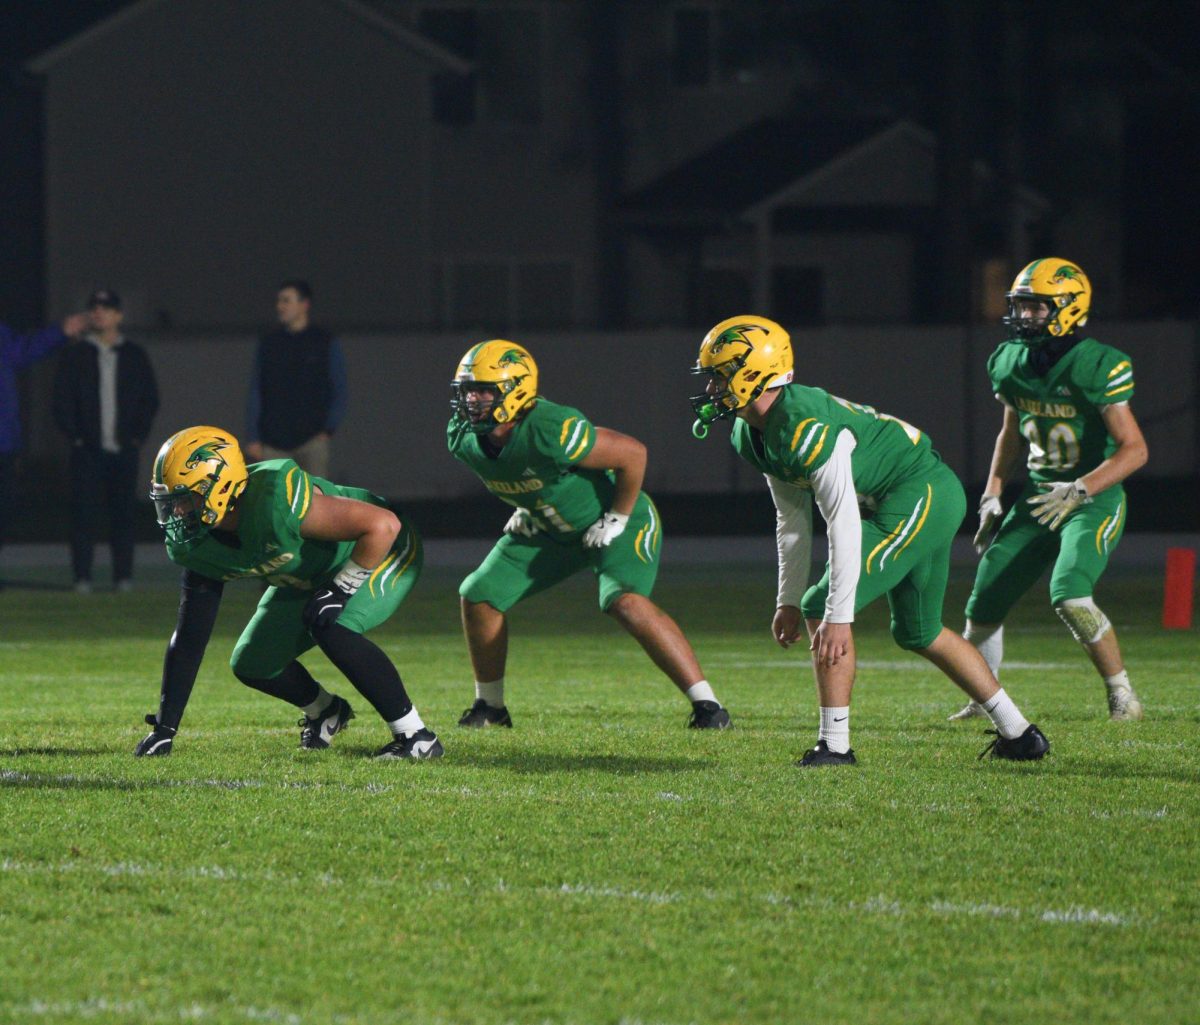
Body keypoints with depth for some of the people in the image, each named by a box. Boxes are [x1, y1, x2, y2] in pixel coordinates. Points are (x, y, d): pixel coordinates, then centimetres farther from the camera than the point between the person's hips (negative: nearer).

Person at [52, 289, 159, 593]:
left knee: (123, 512, 0)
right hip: (86, 450, -1)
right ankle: (82, 576, -3)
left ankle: (124, 576, 5)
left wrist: (138, 435, 1)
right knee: (84, 512, -5)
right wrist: (74, 434, -5)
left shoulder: (135, 356, 11)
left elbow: (150, 398, 11)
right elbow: (62, 399, 6)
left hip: (124, 449, 1)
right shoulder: (75, 355, 8)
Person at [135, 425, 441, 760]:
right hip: (309, 579, 8)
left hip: (381, 553, -8)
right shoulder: (195, 544, -15)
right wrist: (164, 727, -9)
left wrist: (341, 589, -29)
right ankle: (326, 712, 34)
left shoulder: (277, 501, -39)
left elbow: (383, 525, -37)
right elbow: (189, 637, -7)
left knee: (327, 623, -33)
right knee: (251, 664, 3)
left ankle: (416, 736, -23)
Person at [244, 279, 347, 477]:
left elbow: (339, 392, 6)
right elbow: (255, 393, 12)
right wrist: (253, 437, 4)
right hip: (274, 444, 2)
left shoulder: (327, 344, 6)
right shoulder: (268, 344, 12)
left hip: (312, 439, -2)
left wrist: (328, 430, -6)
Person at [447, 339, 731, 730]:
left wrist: (617, 521, -20)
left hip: (611, 520, -8)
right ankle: (490, 706, 21)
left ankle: (707, 705, -26)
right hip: (552, 531, 8)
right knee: (480, 595, 3)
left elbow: (632, 453, -28)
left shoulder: (550, 431, -36)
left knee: (627, 603, -30)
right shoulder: (463, 438, -12)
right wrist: (526, 510, 10)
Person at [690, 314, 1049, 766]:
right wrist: (787, 601, 15)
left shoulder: (804, 427, -27)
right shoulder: (754, 436, 4)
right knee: (918, 632, 21)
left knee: (822, 610, -12)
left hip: (919, 498, -11)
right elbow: (792, 519, 15)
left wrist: (837, 616, -28)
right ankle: (1018, 733, 28)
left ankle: (835, 745, -8)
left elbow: (844, 524, -28)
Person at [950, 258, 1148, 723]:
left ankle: (1123, 697, -14)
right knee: (983, 605, 4)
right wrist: (991, 497, 13)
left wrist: (1078, 491, -29)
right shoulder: (1010, 363, 3)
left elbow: (1134, 449, -19)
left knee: (1069, 594, -28)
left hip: (1095, 499, -7)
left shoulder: (1098, 368, -18)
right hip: (1039, 496, 7)